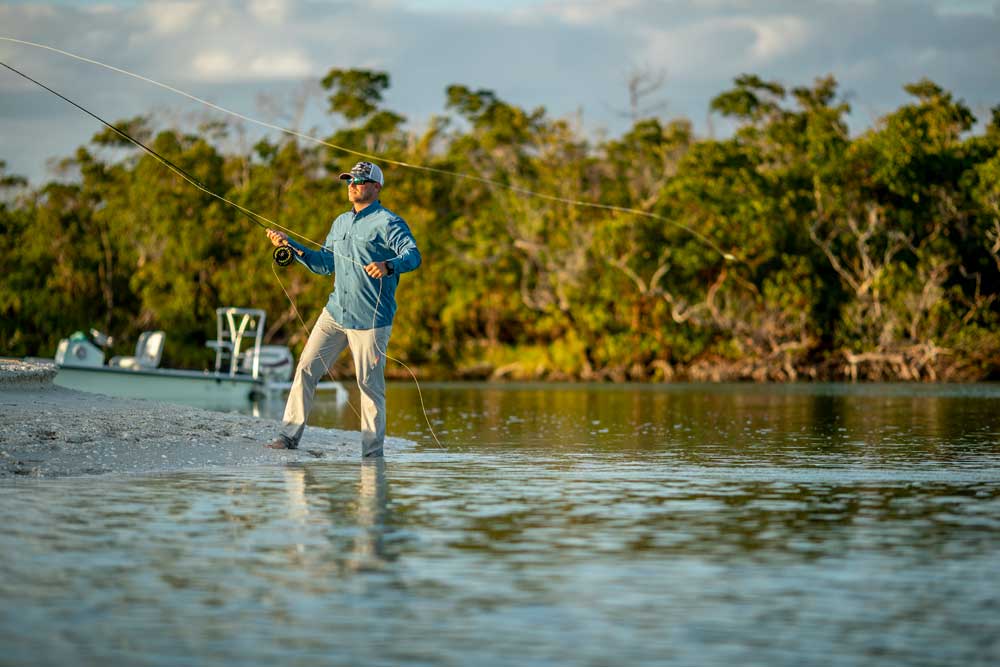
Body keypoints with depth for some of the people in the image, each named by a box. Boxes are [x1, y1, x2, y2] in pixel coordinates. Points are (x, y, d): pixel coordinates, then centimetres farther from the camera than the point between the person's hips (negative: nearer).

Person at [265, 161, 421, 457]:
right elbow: (325, 264, 22)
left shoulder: (387, 222, -7)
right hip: (335, 311, 7)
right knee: (306, 368, -1)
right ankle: (290, 434, 4)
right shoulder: (340, 222, 17)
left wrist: (389, 265, -41)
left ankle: (373, 450, 7)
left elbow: (413, 255, -21)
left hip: (370, 320, -7)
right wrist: (290, 245, 13)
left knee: (370, 383, -2)